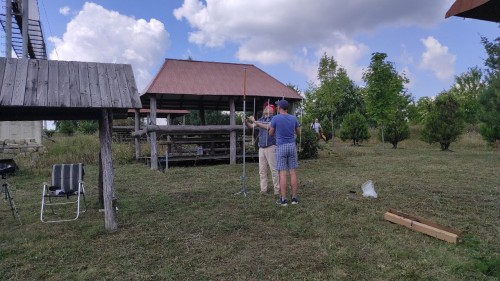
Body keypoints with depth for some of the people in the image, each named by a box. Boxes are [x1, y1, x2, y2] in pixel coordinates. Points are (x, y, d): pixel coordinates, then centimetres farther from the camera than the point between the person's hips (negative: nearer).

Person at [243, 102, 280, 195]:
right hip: (261, 148, 6)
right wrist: (245, 122, -14)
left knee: (274, 169, -3)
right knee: (262, 170, 7)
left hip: (271, 147, -6)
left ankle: (277, 189, 4)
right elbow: (251, 126, 6)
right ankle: (263, 189, 13)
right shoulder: (261, 119, 14)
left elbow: (267, 127, -23)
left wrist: (255, 121, -24)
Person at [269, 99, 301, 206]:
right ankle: (294, 197, 9)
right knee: (292, 172, 6)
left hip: (281, 147, -3)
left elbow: (271, 133, 5)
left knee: (282, 173, -2)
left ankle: (283, 199, 1)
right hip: (292, 146, 3)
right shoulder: (294, 118, 5)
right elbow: (298, 133, 16)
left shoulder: (275, 118, -7)